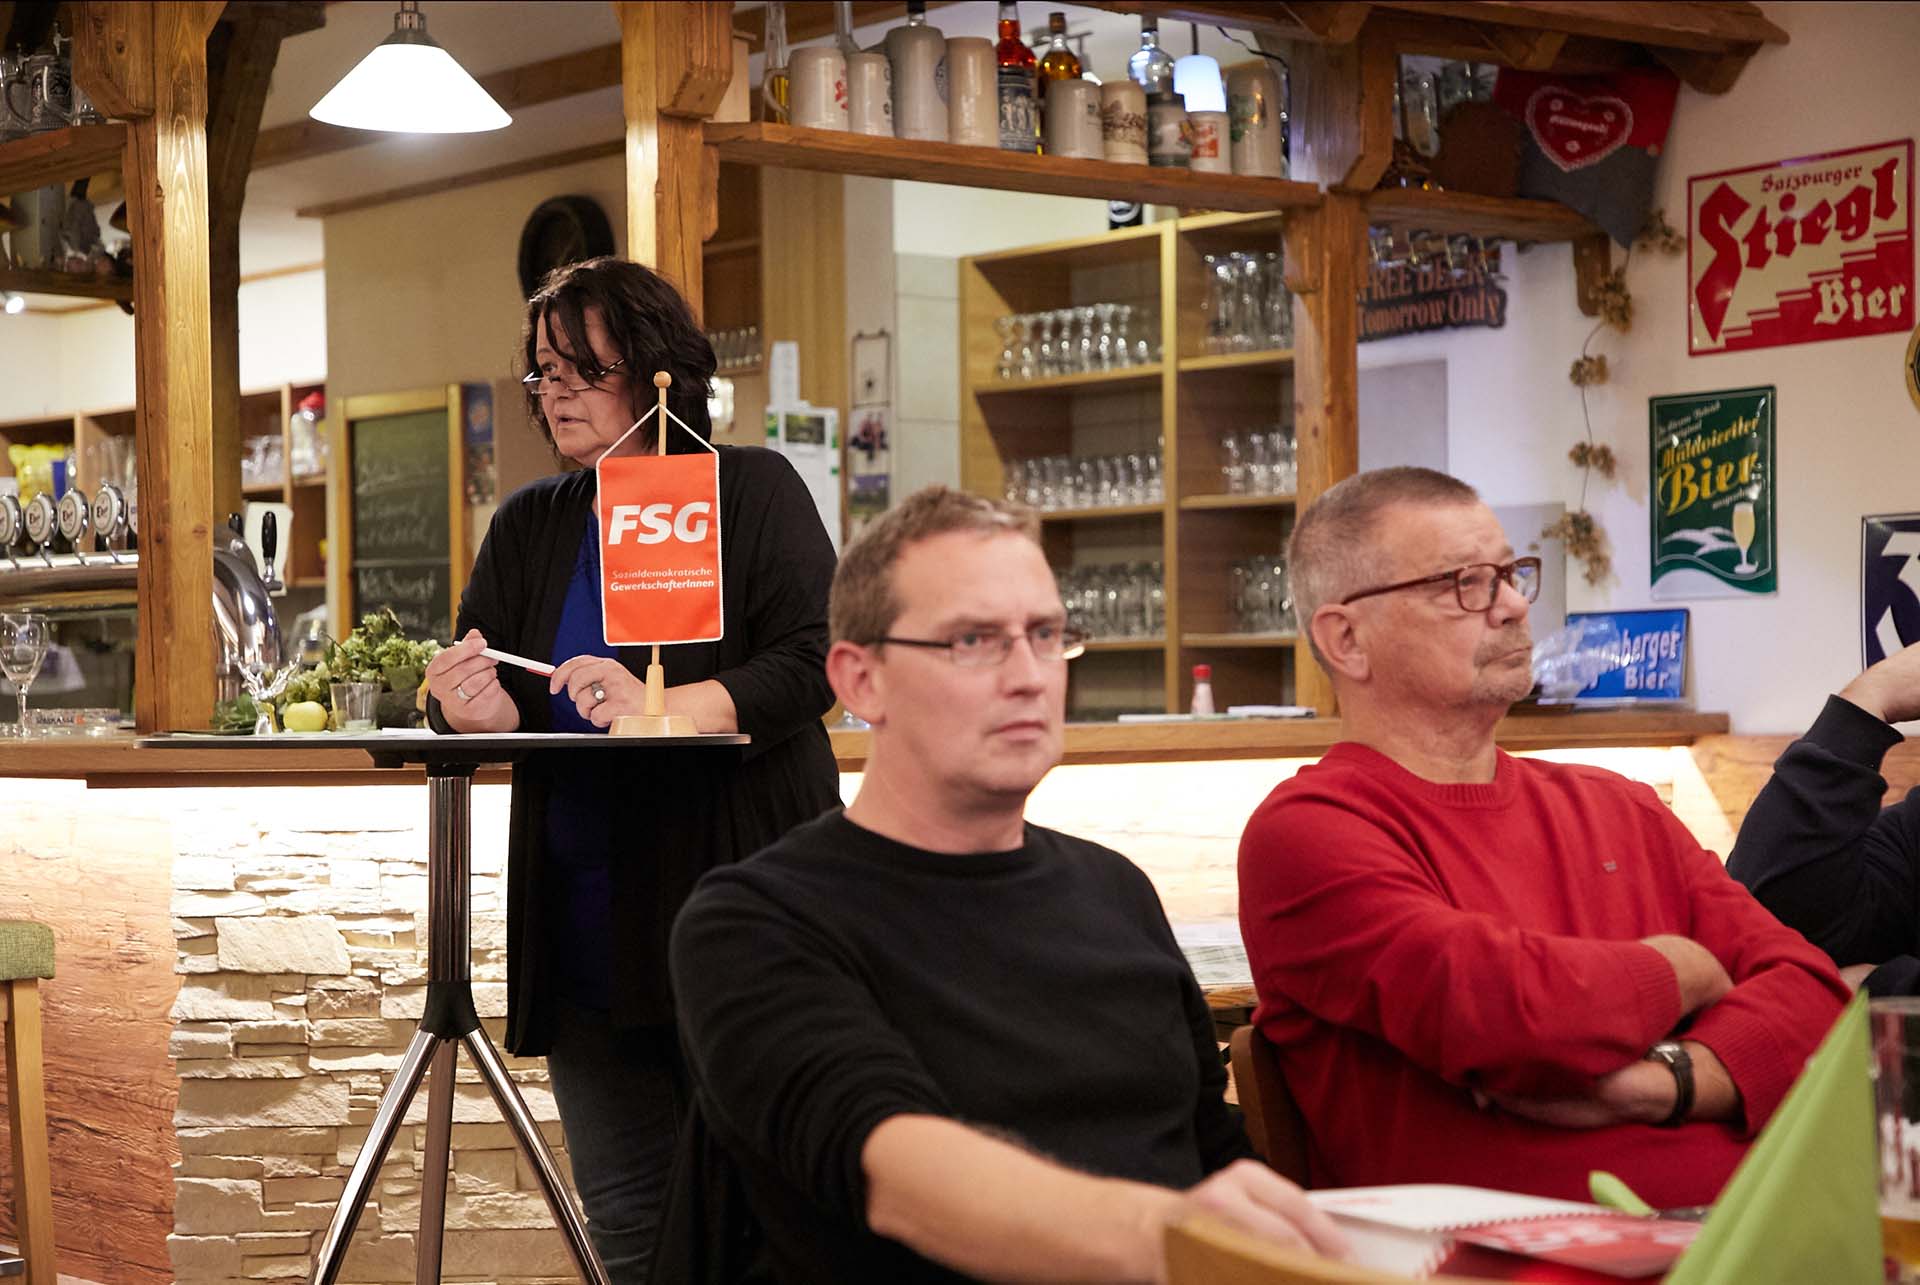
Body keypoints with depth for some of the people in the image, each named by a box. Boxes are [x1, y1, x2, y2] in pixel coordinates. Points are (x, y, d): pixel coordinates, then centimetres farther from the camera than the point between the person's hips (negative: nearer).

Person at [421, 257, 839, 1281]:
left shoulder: (753, 493, 2)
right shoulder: (529, 527, 16)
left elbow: (809, 665, -9)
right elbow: (480, 696, 11)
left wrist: (662, 707, -23)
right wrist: (474, 710, -14)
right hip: (587, 930, 4)